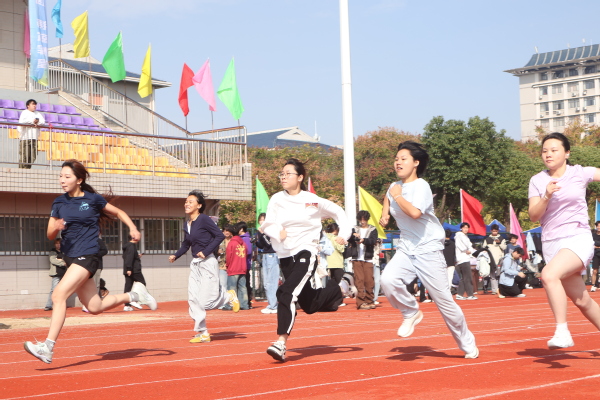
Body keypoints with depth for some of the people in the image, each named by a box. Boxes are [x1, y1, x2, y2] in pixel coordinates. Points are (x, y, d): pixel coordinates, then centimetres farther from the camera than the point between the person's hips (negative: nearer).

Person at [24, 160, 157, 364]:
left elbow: (118, 212, 11)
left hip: (87, 257, -6)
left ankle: (48, 348, -22)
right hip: (70, 258, 6)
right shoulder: (59, 203, 8)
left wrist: (132, 228, -5)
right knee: (95, 307, 11)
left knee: (58, 295, -21)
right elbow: (50, 235, 7)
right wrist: (55, 228, -16)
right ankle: (134, 295, 32)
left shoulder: (93, 199, -3)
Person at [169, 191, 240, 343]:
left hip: (208, 263, -8)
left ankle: (229, 296, 19)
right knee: (193, 299, 2)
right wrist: (175, 256, 5)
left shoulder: (204, 219, -12)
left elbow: (220, 235, -16)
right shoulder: (187, 224, 11)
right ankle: (202, 333, 8)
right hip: (195, 264, 8)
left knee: (205, 302, -10)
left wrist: (206, 252, -19)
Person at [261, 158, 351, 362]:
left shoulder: (313, 200, -3)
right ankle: (335, 291, 45)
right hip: (285, 256, 4)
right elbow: (267, 224, -5)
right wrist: (278, 232, -26)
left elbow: (339, 213, 9)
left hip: (306, 253, -4)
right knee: (309, 304, 15)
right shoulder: (277, 199, 2)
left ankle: (281, 342, -26)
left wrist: (344, 234, -5)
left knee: (287, 293, -25)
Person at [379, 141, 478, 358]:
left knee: (443, 300, -2)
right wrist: (385, 212, 18)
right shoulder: (395, 186, 7)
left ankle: (467, 344, 17)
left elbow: (415, 212, -34)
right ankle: (411, 312, 1)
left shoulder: (421, 186, -14)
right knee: (388, 279, -25)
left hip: (428, 251, -6)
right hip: (406, 249, 6)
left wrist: (397, 195, -19)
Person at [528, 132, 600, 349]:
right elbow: (533, 216, -2)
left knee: (549, 275, -31)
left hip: (578, 239, -4)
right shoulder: (537, 181, 4)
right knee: (582, 301, 10)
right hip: (551, 245, 4)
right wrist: (547, 196, -18)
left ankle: (562, 332, -28)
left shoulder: (580, 173, 0)